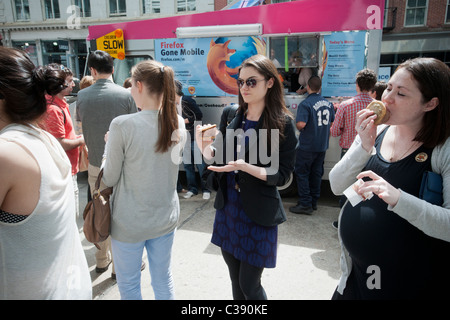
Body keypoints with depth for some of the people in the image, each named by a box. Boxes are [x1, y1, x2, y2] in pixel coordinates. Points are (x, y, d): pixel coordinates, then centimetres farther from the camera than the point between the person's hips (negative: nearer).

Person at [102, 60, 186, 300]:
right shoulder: (178, 124, -6)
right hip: (167, 217, 4)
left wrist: (109, 146, 4)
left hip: (131, 222, -4)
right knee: (163, 280, 22)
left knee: (128, 285, 19)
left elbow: (110, 179, -12)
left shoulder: (122, 125, -22)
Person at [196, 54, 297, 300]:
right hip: (228, 207, 5)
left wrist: (244, 166, -26)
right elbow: (220, 158, 8)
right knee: (236, 282, 19)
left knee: (249, 286, 7)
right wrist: (205, 148, -13)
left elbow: (282, 175, -13)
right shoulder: (232, 116, 4)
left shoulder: (282, 123, -11)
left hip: (258, 214, -5)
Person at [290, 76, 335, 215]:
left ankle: (305, 204, 5)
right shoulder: (328, 103, 6)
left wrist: (295, 126, -4)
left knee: (302, 173, 3)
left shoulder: (306, 104, -16)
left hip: (307, 146, -7)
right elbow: (332, 123, 14)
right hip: (322, 146, 7)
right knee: (316, 173, 15)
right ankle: (314, 202, 25)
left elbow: (301, 124, -27)